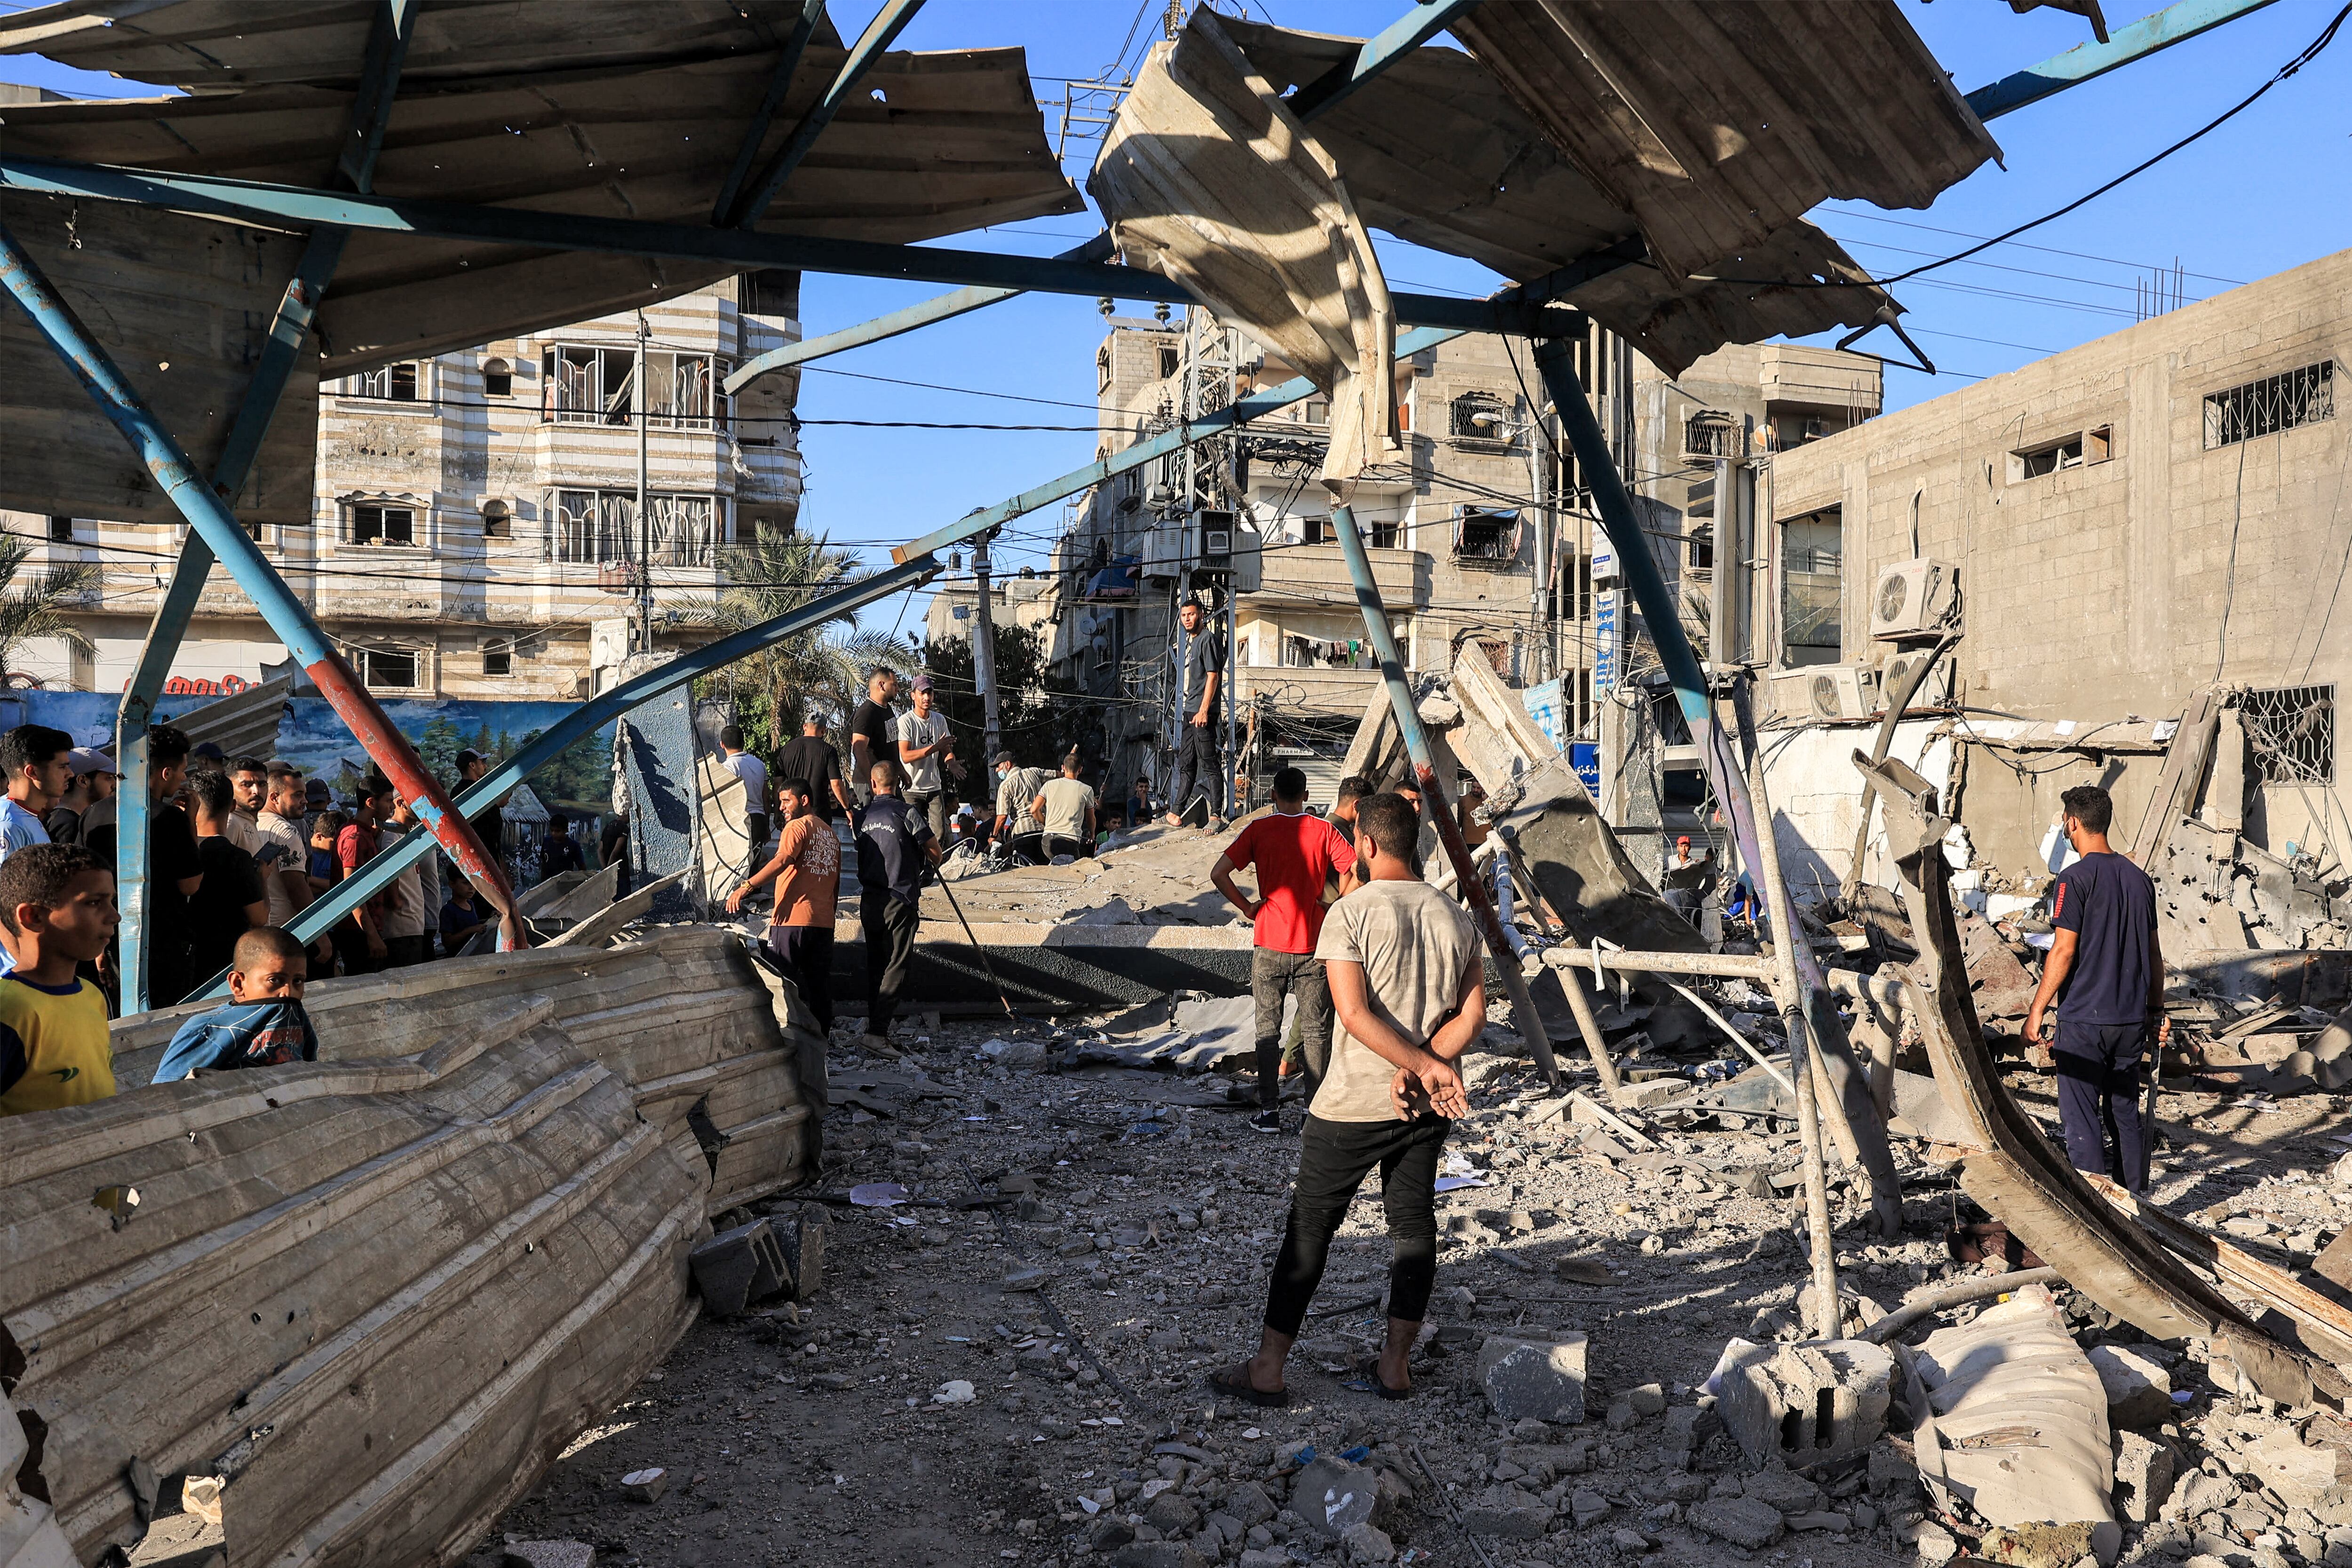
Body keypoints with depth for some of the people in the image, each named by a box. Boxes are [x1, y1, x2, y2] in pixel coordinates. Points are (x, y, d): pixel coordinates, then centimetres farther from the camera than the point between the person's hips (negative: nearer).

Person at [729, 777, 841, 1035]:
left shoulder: (798, 826, -5)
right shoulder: (830, 833, 20)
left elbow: (782, 861, -22)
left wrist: (746, 887, -30)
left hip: (793, 919, -7)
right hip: (824, 922, 7)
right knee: (819, 982, 9)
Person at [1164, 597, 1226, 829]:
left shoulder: (1208, 639, -9)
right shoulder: (1189, 640, 19)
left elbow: (1213, 676, -15)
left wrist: (1203, 710, -20)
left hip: (1202, 712, -10)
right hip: (1189, 711, 10)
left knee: (1209, 763, -10)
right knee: (1185, 763, 15)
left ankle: (1217, 816, -10)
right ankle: (1175, 811, 23)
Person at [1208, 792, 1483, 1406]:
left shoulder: (1349, 914, -12)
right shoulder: (1456, 917, 4)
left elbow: (1355, 1015, -20)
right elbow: (1472, 1015, -2)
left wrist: (1427, 1067, -17)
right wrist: (1422, 1072, -10)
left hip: (1352, 1105, -5)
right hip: (1428, 1107, 5)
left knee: (1309, 1229, 5)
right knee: (1414, 1227, 14)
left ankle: (1267, 1369, 12)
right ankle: (1394, 1366, 20)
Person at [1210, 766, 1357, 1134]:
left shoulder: (1258, 829, -2)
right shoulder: (1323, 831, -1)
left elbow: (1218, 874, -10)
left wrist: (1247, 907, 0)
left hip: (1269, 944, 0)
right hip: (1313, 945, 1)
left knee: (1268, 1029, 8)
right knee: (1315, 1030, 8)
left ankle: (1270, 1112, 9)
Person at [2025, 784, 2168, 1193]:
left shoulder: (2075, 879, -12)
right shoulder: (2140, 879, 8)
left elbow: (2064, 951, -15)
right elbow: (2154, 953, 13)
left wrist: (2036, 1011, -9)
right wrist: (2157, 1011, 21)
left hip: (2083, 1020, -7)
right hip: (2132, 1020, 7)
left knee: (2081, 1120, 0)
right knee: (2126, 1113, 15)